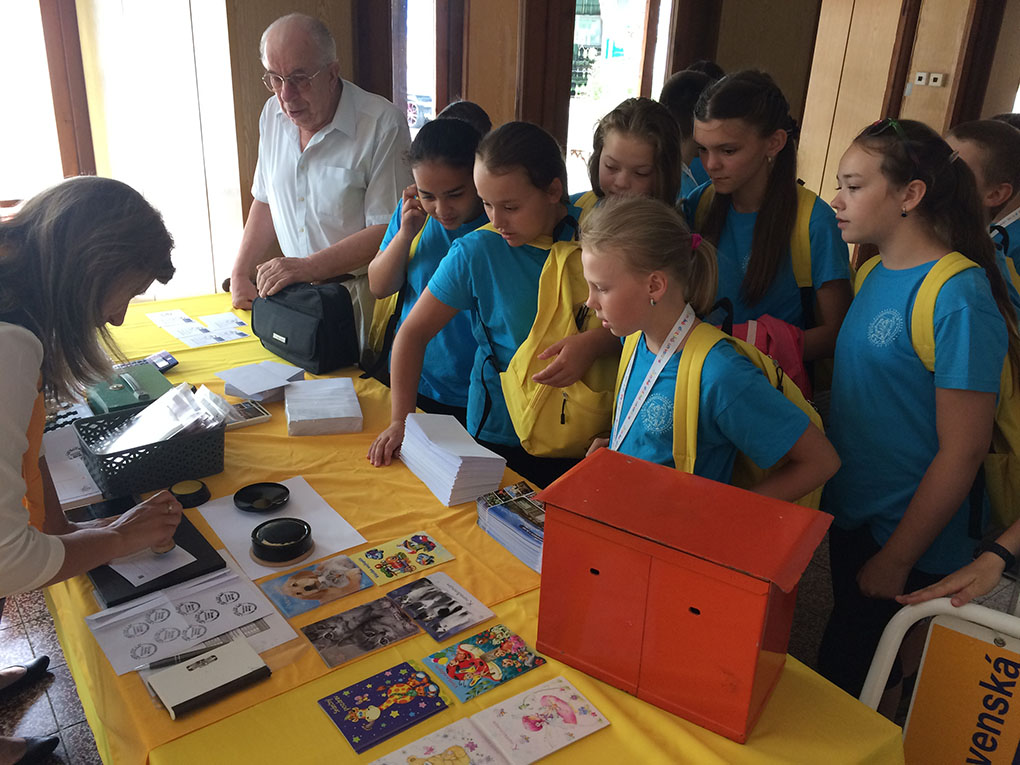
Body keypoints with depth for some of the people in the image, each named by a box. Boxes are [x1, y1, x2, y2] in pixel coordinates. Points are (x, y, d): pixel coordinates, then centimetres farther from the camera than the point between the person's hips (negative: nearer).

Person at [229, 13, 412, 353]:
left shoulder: (383, 124, -15)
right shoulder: (273, 114, 7)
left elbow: (388, 230, -19)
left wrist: (308, 267, -23)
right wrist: (240, 273, 9)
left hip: (362, 296, -5)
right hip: (296, 291, 5)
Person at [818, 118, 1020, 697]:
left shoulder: (958, 299, -22)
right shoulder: (877, 274, 3)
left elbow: (963, 451, -21)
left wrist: (896, 560, -16)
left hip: (908, 543, -7)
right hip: (850, 518, 7)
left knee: (843, 680, 7)